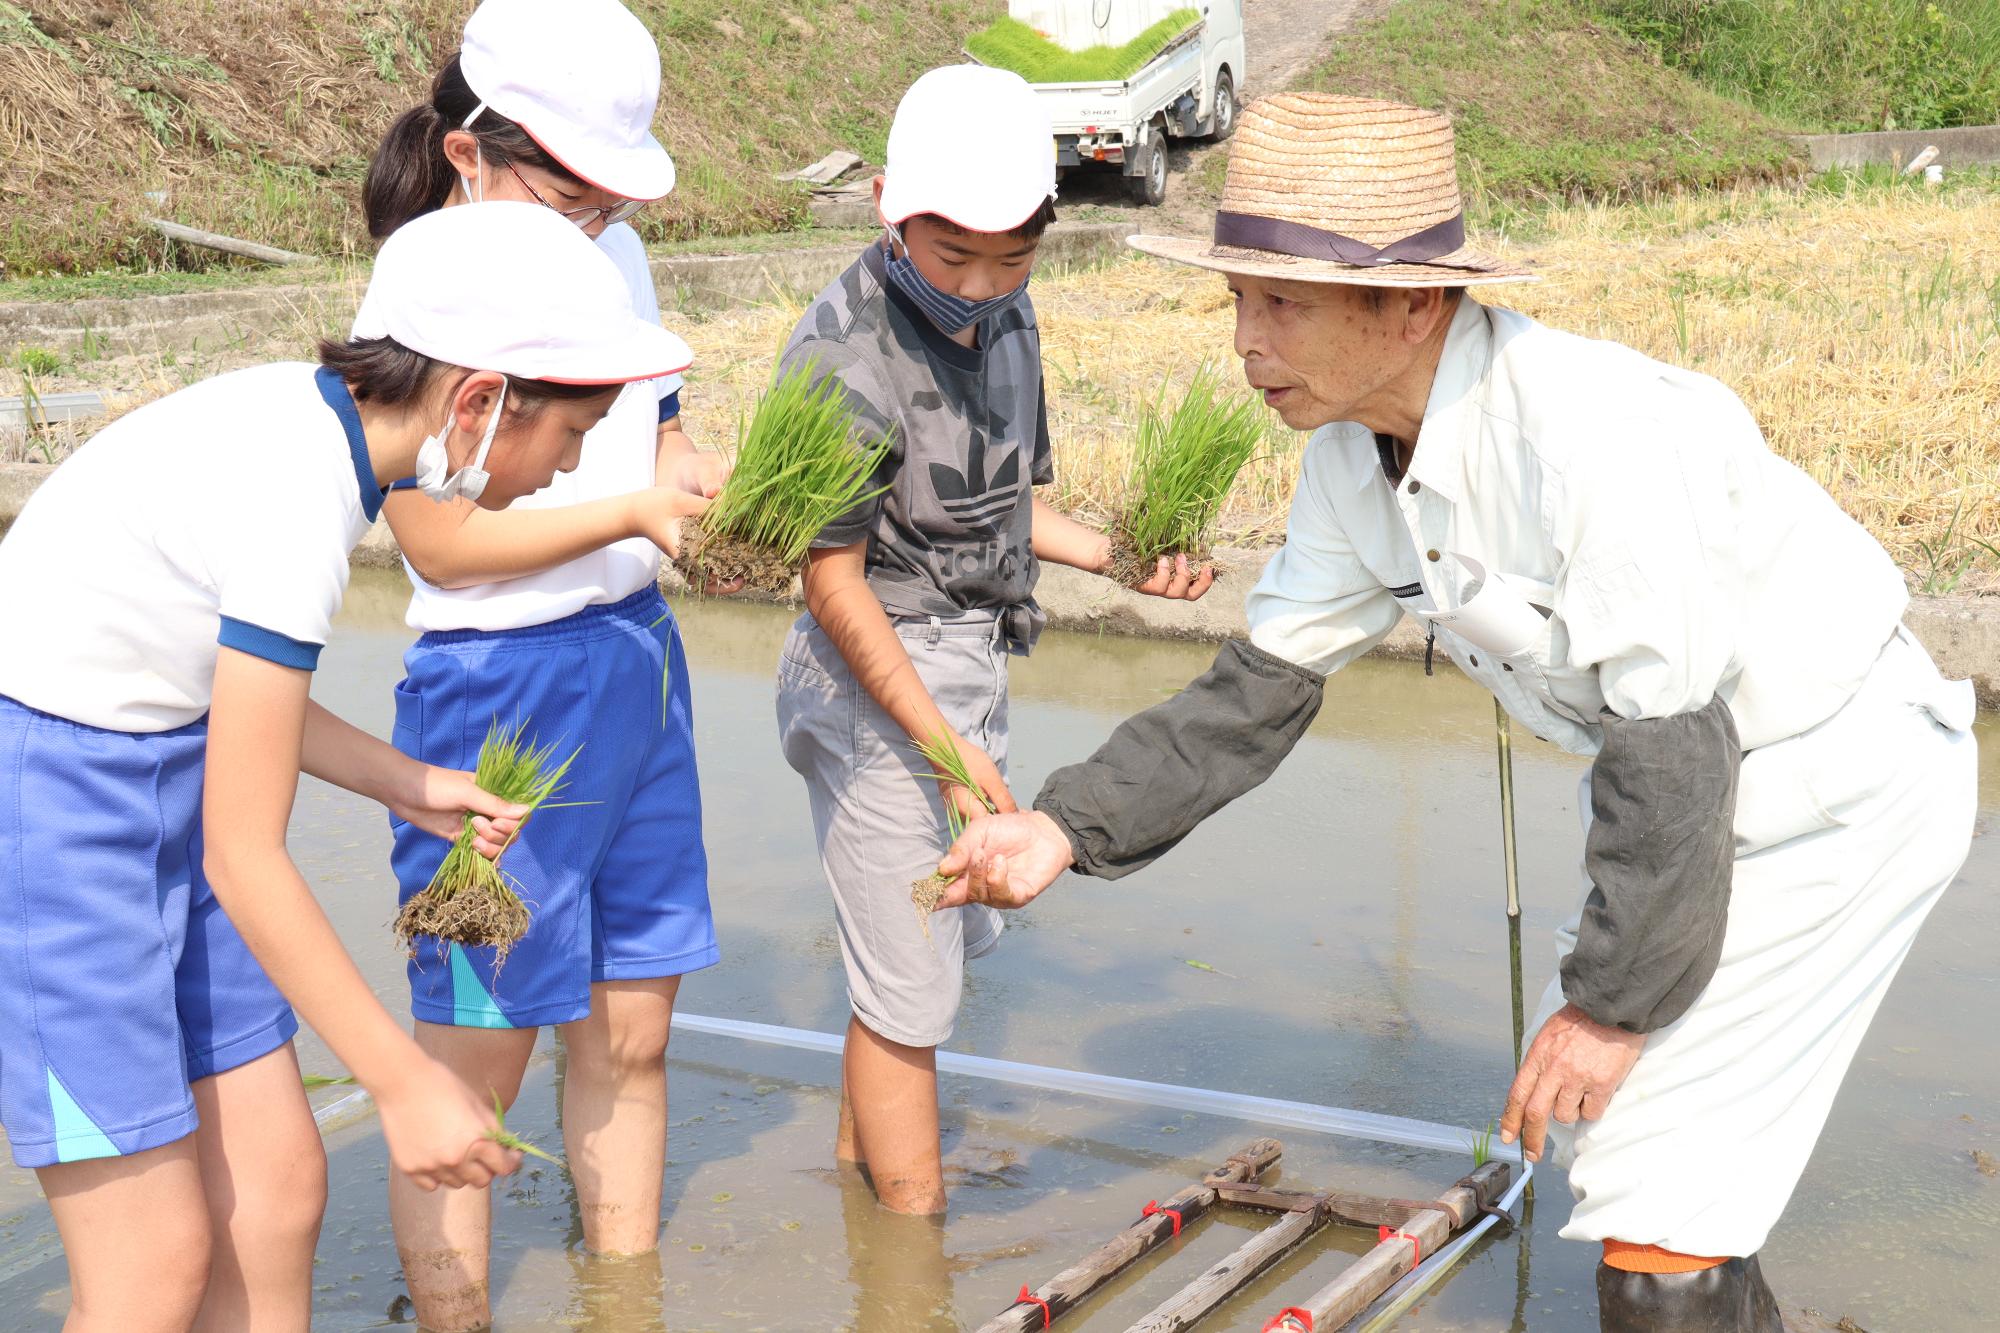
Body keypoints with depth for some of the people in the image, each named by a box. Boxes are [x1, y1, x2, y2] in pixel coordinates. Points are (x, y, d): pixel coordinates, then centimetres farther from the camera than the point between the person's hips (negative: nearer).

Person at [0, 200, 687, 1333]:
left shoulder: (310, 417, -1)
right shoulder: (295, 497, -26)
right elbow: (243, 858, -22)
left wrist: (404, 785, 10)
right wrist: (408, 1083, -17)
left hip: (153, 778, 9)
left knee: (277, 1189, 10)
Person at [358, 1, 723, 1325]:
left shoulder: (613, 252, 7)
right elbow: (439, 536, -16)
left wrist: (707, 475, -5)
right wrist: (634, 509, -24)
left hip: (639, 657, 7)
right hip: (498, 687, -7)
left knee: (630, 1035, 15)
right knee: (475, 1061, 3)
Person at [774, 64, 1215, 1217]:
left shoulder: (1005, 314, 4)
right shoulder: (848, 355, -21)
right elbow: (835, 582, -18)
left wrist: (1122, 558, 2)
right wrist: (945, 745, -19)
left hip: (977, 664, 9)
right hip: (879, 681, -9)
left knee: (959, 935, 23)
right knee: (911, 990, 1)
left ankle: (857, 1157, 43)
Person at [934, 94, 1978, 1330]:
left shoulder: (1590, 432, -33)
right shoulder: (1356, 457, -6)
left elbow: (1670, 752, -28)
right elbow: (1260, 691, 0)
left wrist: (1616, 1001, -17)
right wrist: (1068, 828, -11)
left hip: (1849, 781, -8)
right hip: (1701, 775, 8)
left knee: (1657, 1198, -6)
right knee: (1596, 1116, 19)